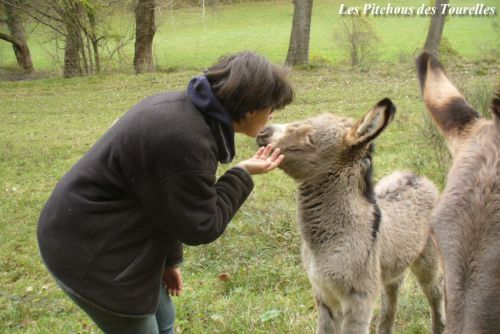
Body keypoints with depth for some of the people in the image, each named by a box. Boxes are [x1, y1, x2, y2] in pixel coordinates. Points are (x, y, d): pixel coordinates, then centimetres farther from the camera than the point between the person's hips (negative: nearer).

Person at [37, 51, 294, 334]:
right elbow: (199, 227, -20)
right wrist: (242, 175, -12)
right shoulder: (186, 139, -31)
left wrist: (170, 258, 17)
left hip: (111, 237, 9)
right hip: (88, 251, -9)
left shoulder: (185, 109, 1)